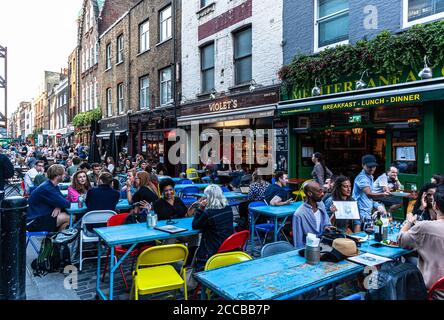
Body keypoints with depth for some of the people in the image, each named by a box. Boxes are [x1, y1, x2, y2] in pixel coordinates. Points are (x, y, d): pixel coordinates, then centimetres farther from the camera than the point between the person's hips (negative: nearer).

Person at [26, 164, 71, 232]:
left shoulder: (54, 186, 7)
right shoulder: (46, 188, -23)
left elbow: (62, 200, 7)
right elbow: (65, 204, -24)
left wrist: (58, 207, -15)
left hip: (43, 216, 9)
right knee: (67, 217, -22)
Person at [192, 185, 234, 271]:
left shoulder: (208, 213, -22)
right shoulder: (229, 209, -3)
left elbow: (194, 226, -6)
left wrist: (200, 208, -8)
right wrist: (203, 208, 8)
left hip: (215, 250, -7)